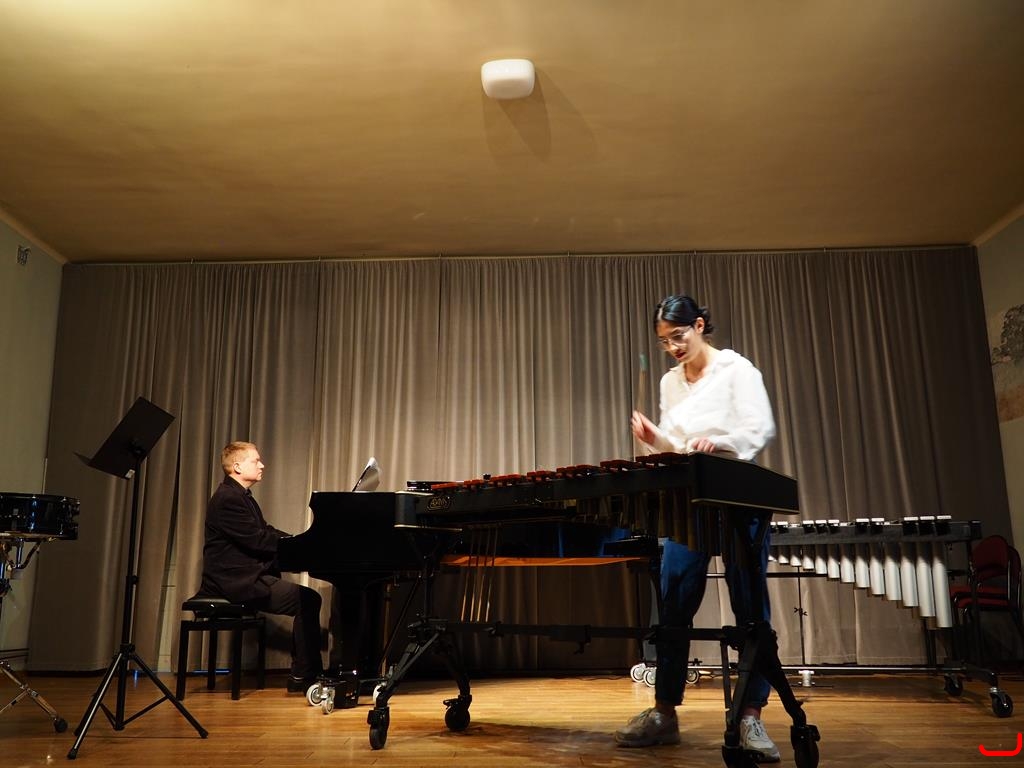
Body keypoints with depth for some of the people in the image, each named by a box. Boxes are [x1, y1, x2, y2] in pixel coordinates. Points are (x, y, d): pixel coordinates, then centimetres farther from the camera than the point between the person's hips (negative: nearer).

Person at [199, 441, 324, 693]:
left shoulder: (241, 496, 20)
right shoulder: (228, 498, -14)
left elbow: (267, 533, 17)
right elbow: (257, 541, -22)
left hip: (247, 576, 10)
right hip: (236, 580, -10)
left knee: (307, 599, 0)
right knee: (308, 600, -17)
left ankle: (304, 673, 3)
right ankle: (303, 676, -9)